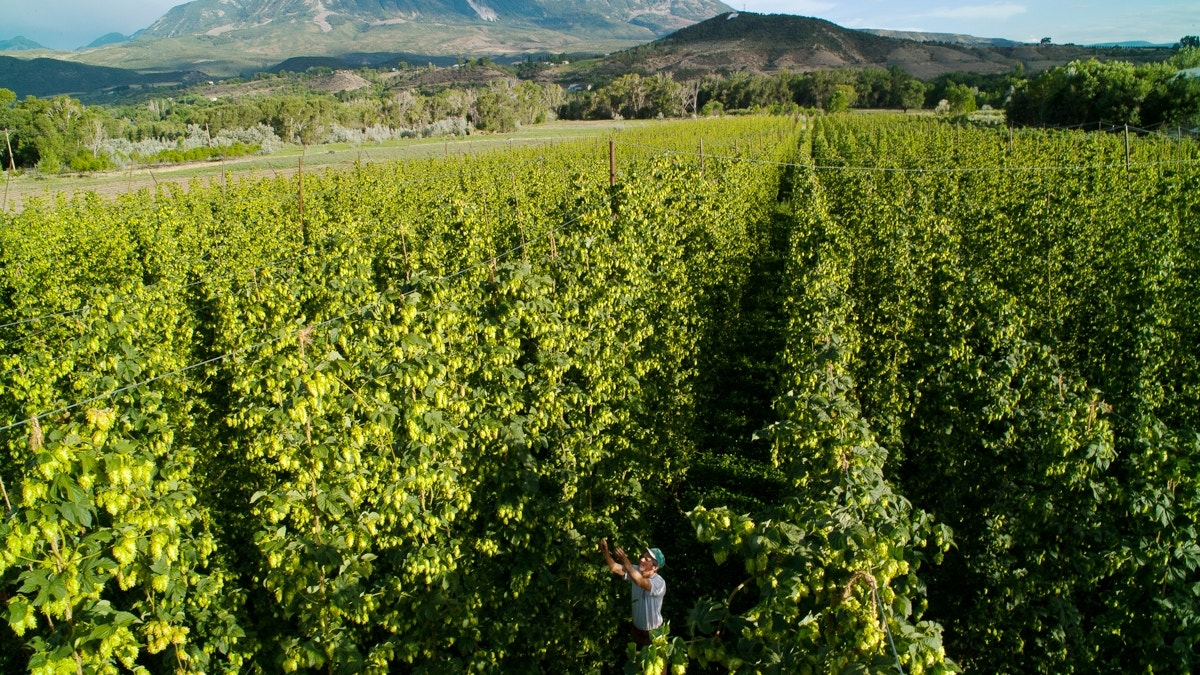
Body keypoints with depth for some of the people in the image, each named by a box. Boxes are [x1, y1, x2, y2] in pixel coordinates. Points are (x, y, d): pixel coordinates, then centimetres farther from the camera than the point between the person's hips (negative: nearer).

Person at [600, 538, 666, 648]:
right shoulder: (636, 571, -14)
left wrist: (625, 561, -62)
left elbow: (640, 582, -50)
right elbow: (615, 567, -25)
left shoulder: (660, 582, -31)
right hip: (637, 628, 5)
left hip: (653, 632, -5)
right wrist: (605, 551, -44)